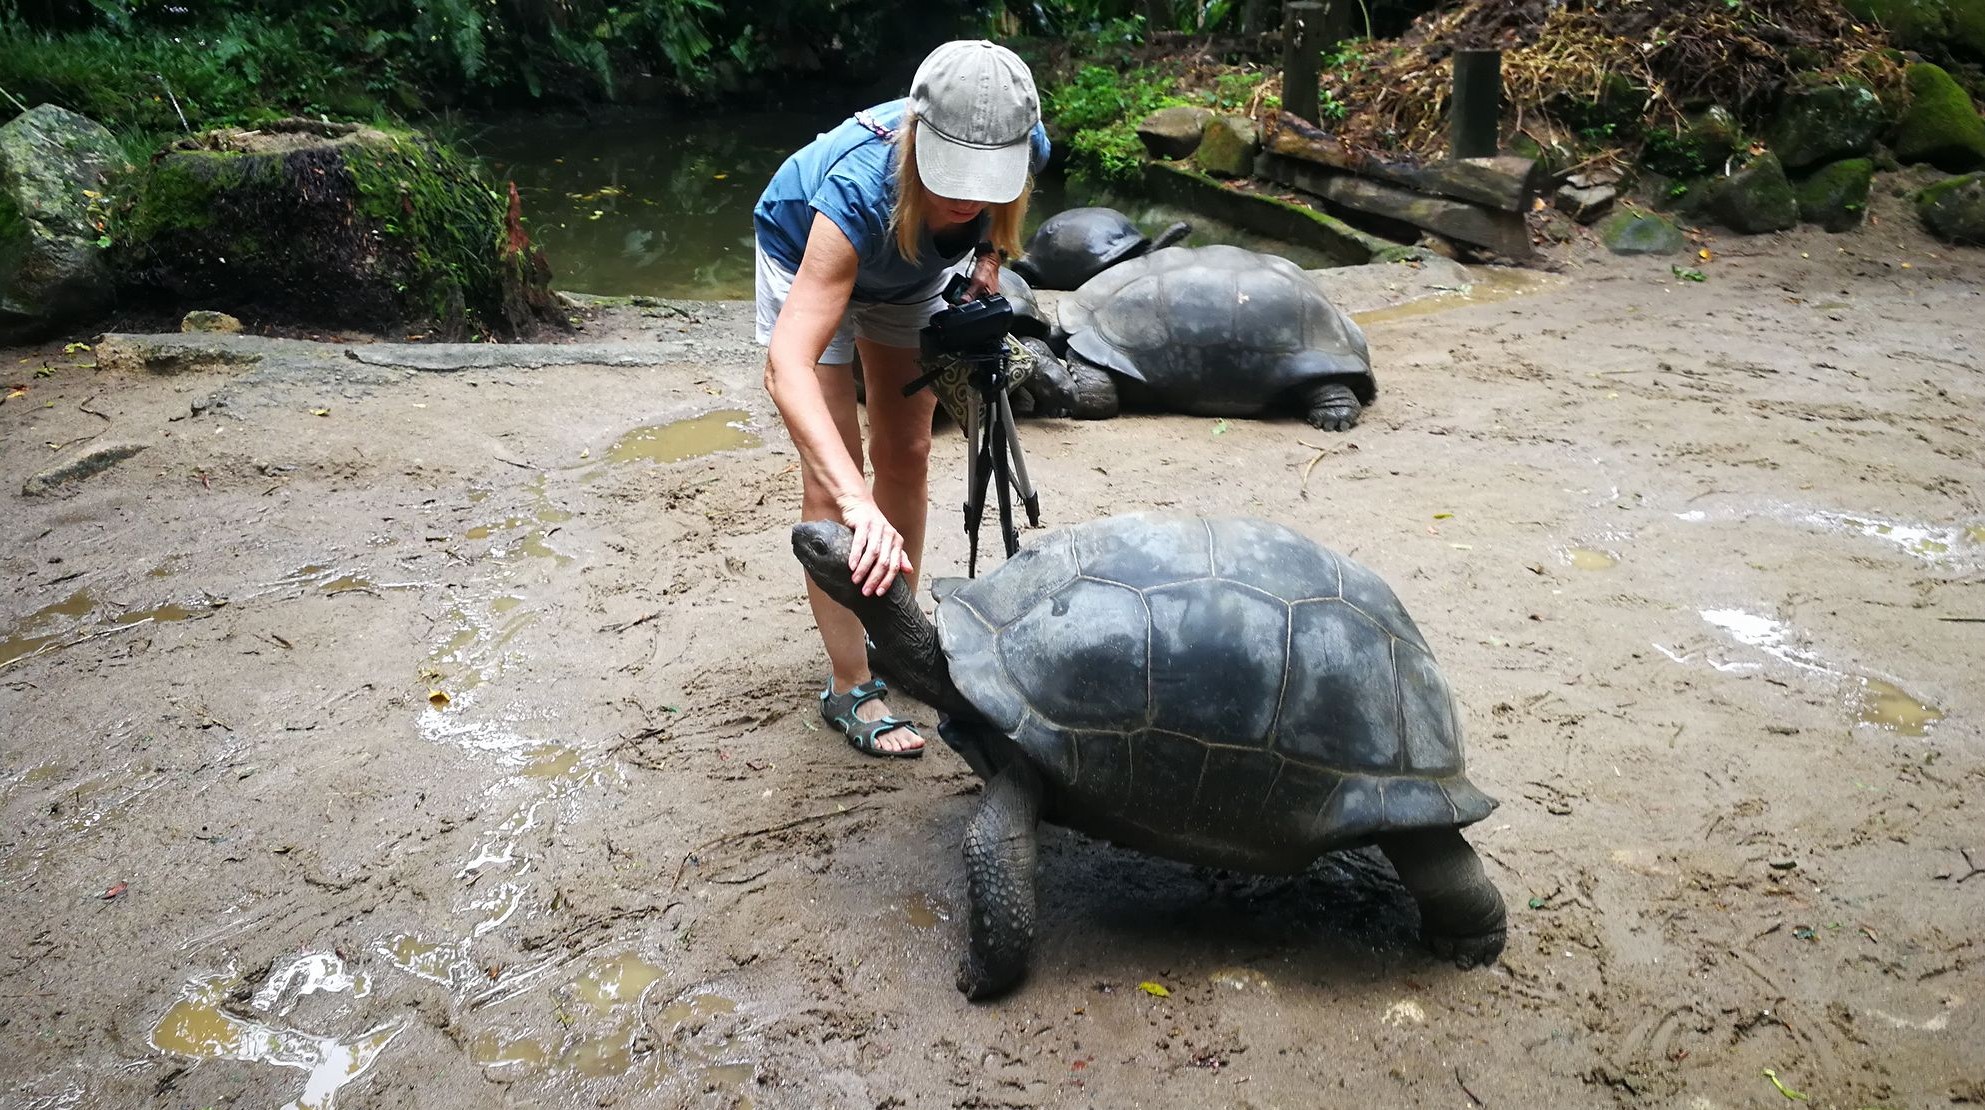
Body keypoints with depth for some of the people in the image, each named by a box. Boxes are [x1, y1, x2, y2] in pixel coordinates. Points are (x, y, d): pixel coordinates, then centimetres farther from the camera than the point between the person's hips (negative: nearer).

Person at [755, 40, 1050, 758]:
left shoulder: (1026, 150, -33)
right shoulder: (862, 189, -47)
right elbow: (787, 368, -56)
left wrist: (987, 258, -16)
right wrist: (857, 503, -66)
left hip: (908, 269, 5)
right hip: (807, 251, -5)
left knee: (906, 454, 10)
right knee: (832, 477, -10)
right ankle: (849, 690, -1)